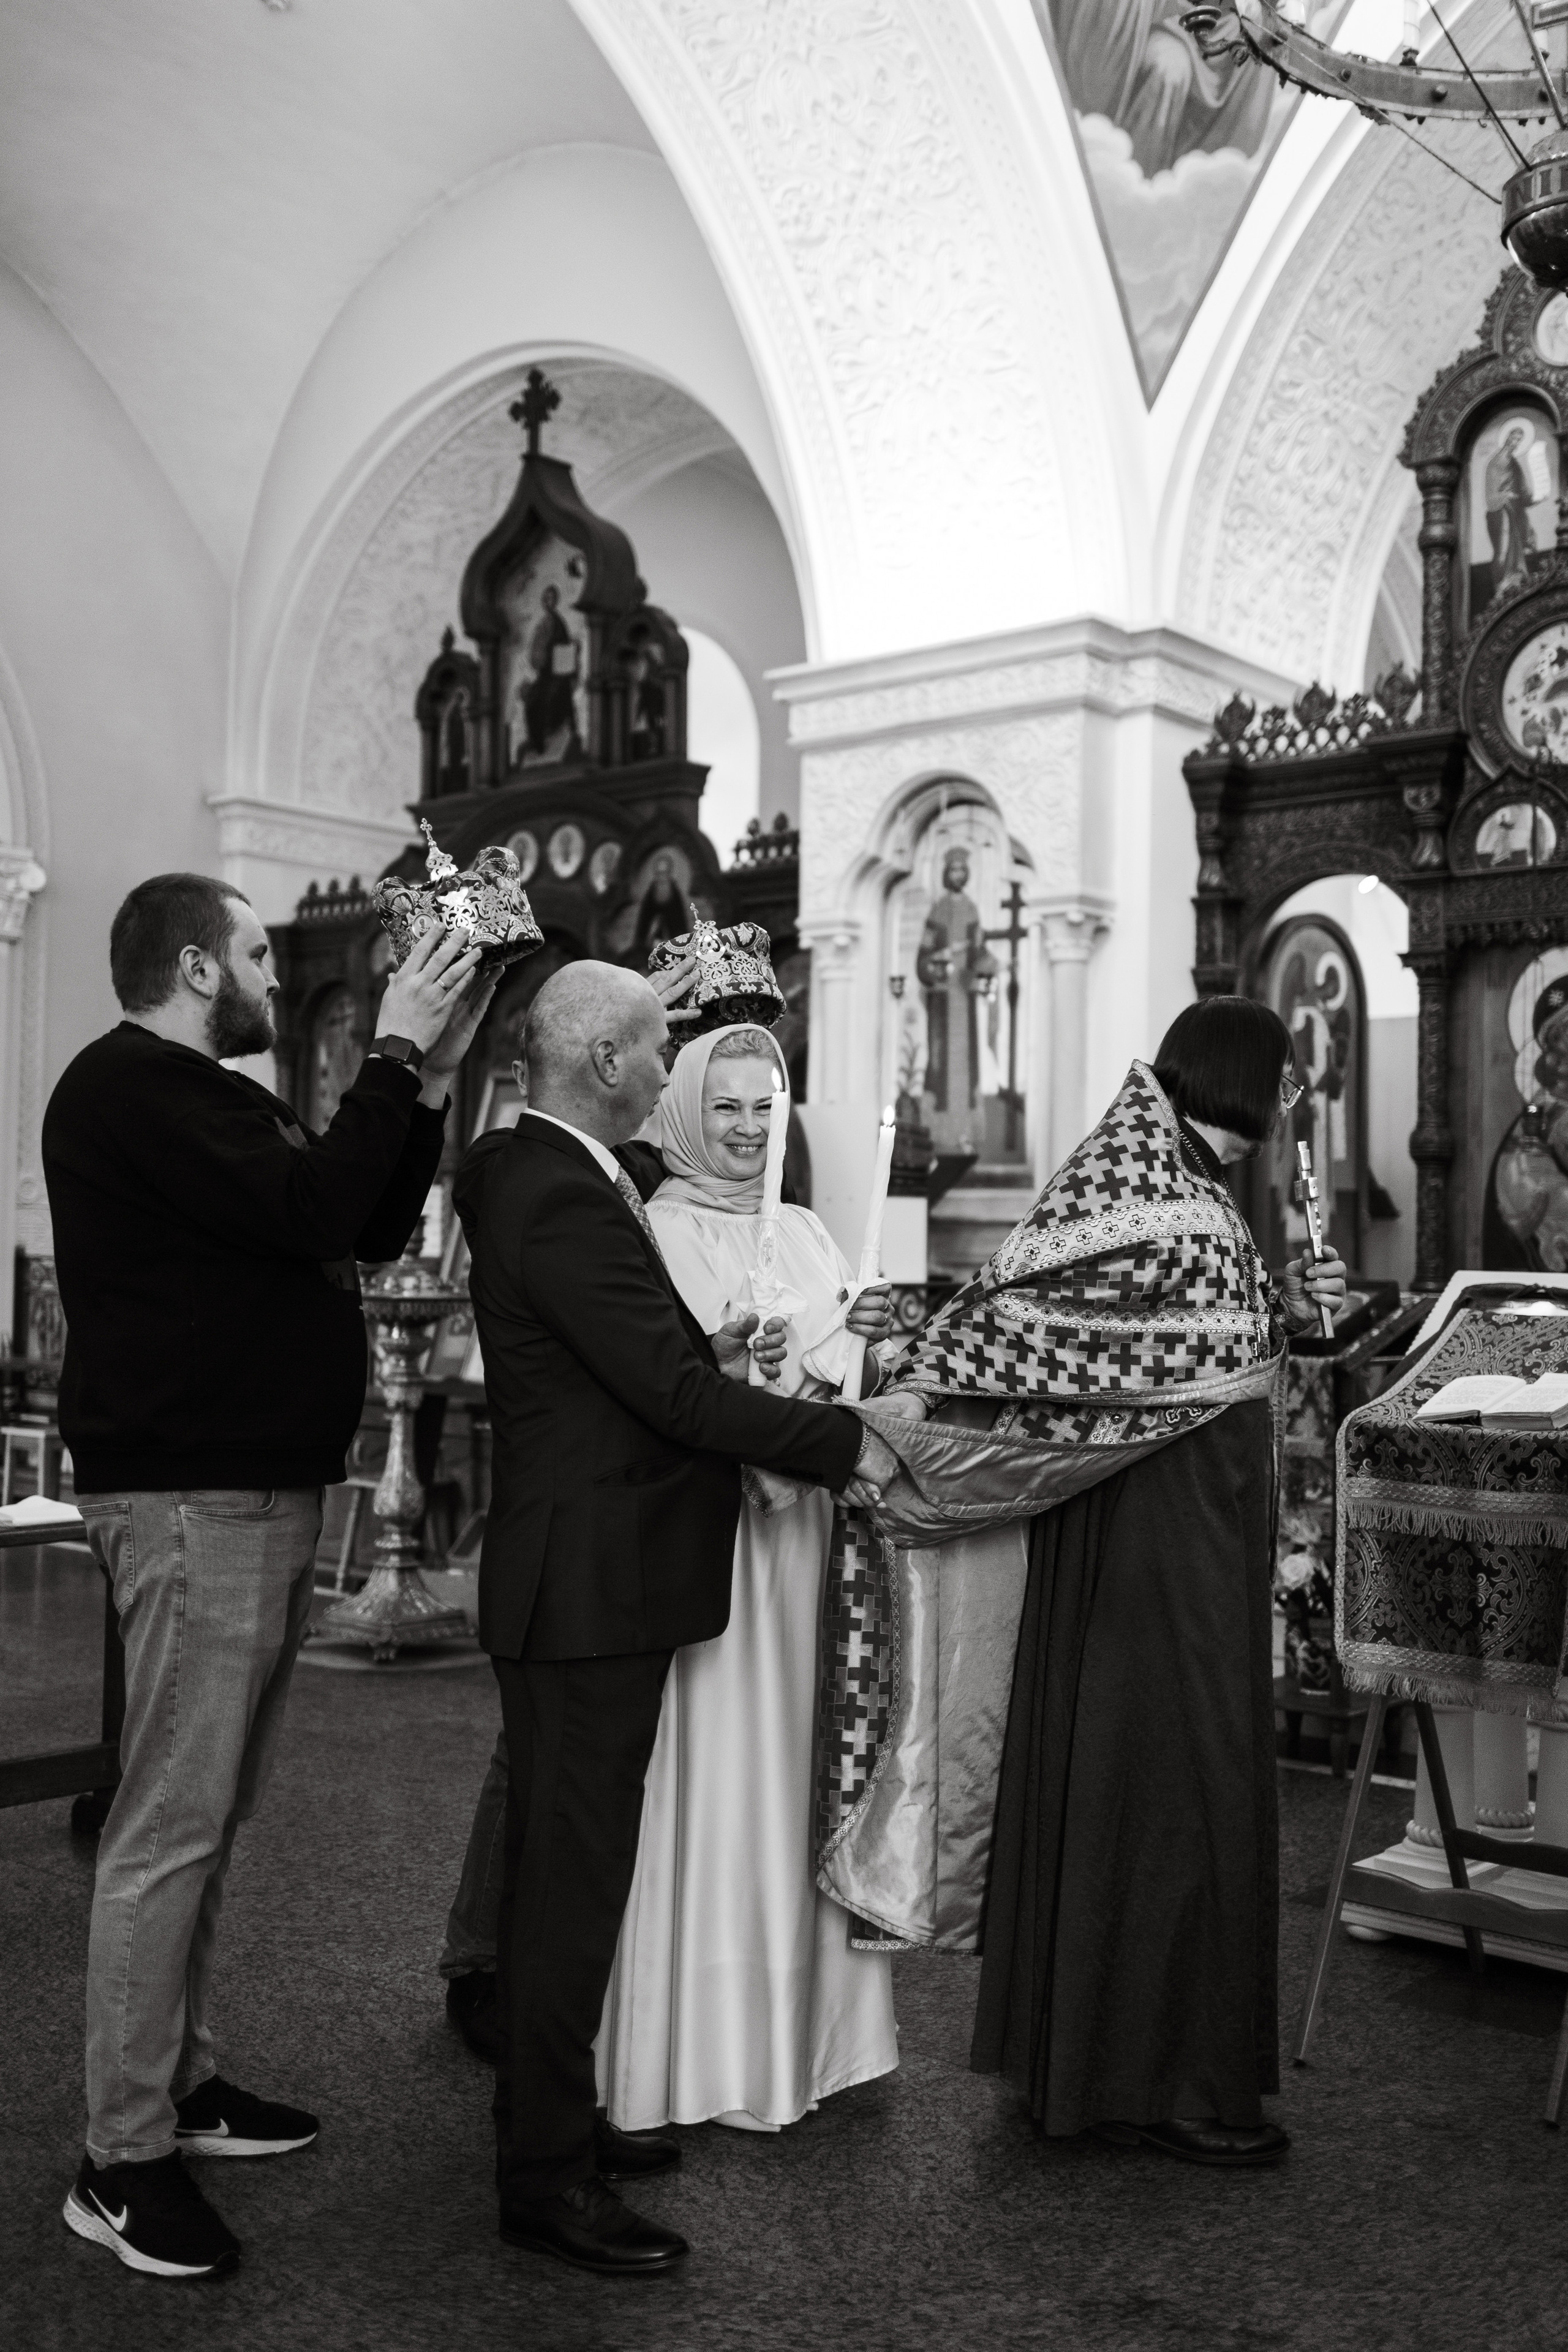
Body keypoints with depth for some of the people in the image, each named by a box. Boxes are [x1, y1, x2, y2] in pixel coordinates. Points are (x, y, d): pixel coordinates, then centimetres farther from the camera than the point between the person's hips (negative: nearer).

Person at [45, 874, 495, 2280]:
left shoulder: (210, 1098, 19)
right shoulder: (134, 1088, -12)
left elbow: (371, 1229, 16)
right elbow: (314, 1210, -24)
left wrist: (430, 1078, 7)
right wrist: (394, 1052, -15)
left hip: (261, 1491, 10)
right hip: (194, 1501, -10)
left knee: (213, 1817, 16)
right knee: (171, 1824, -6)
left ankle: (182, 2083, 27)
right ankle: (123, 2162, 3)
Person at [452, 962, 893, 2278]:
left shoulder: (535, 1176, 10)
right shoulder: (564, 1198, -21)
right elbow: (675, 1391, -23)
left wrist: (702, 1351, 3)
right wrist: (846, 1446, -14)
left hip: (586, 1581, 10)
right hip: (590, 1587, -10)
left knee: (568, 1860, 19)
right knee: (576, 1870, 0)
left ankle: (556, 2116, 33)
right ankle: (546, 2175, 12)